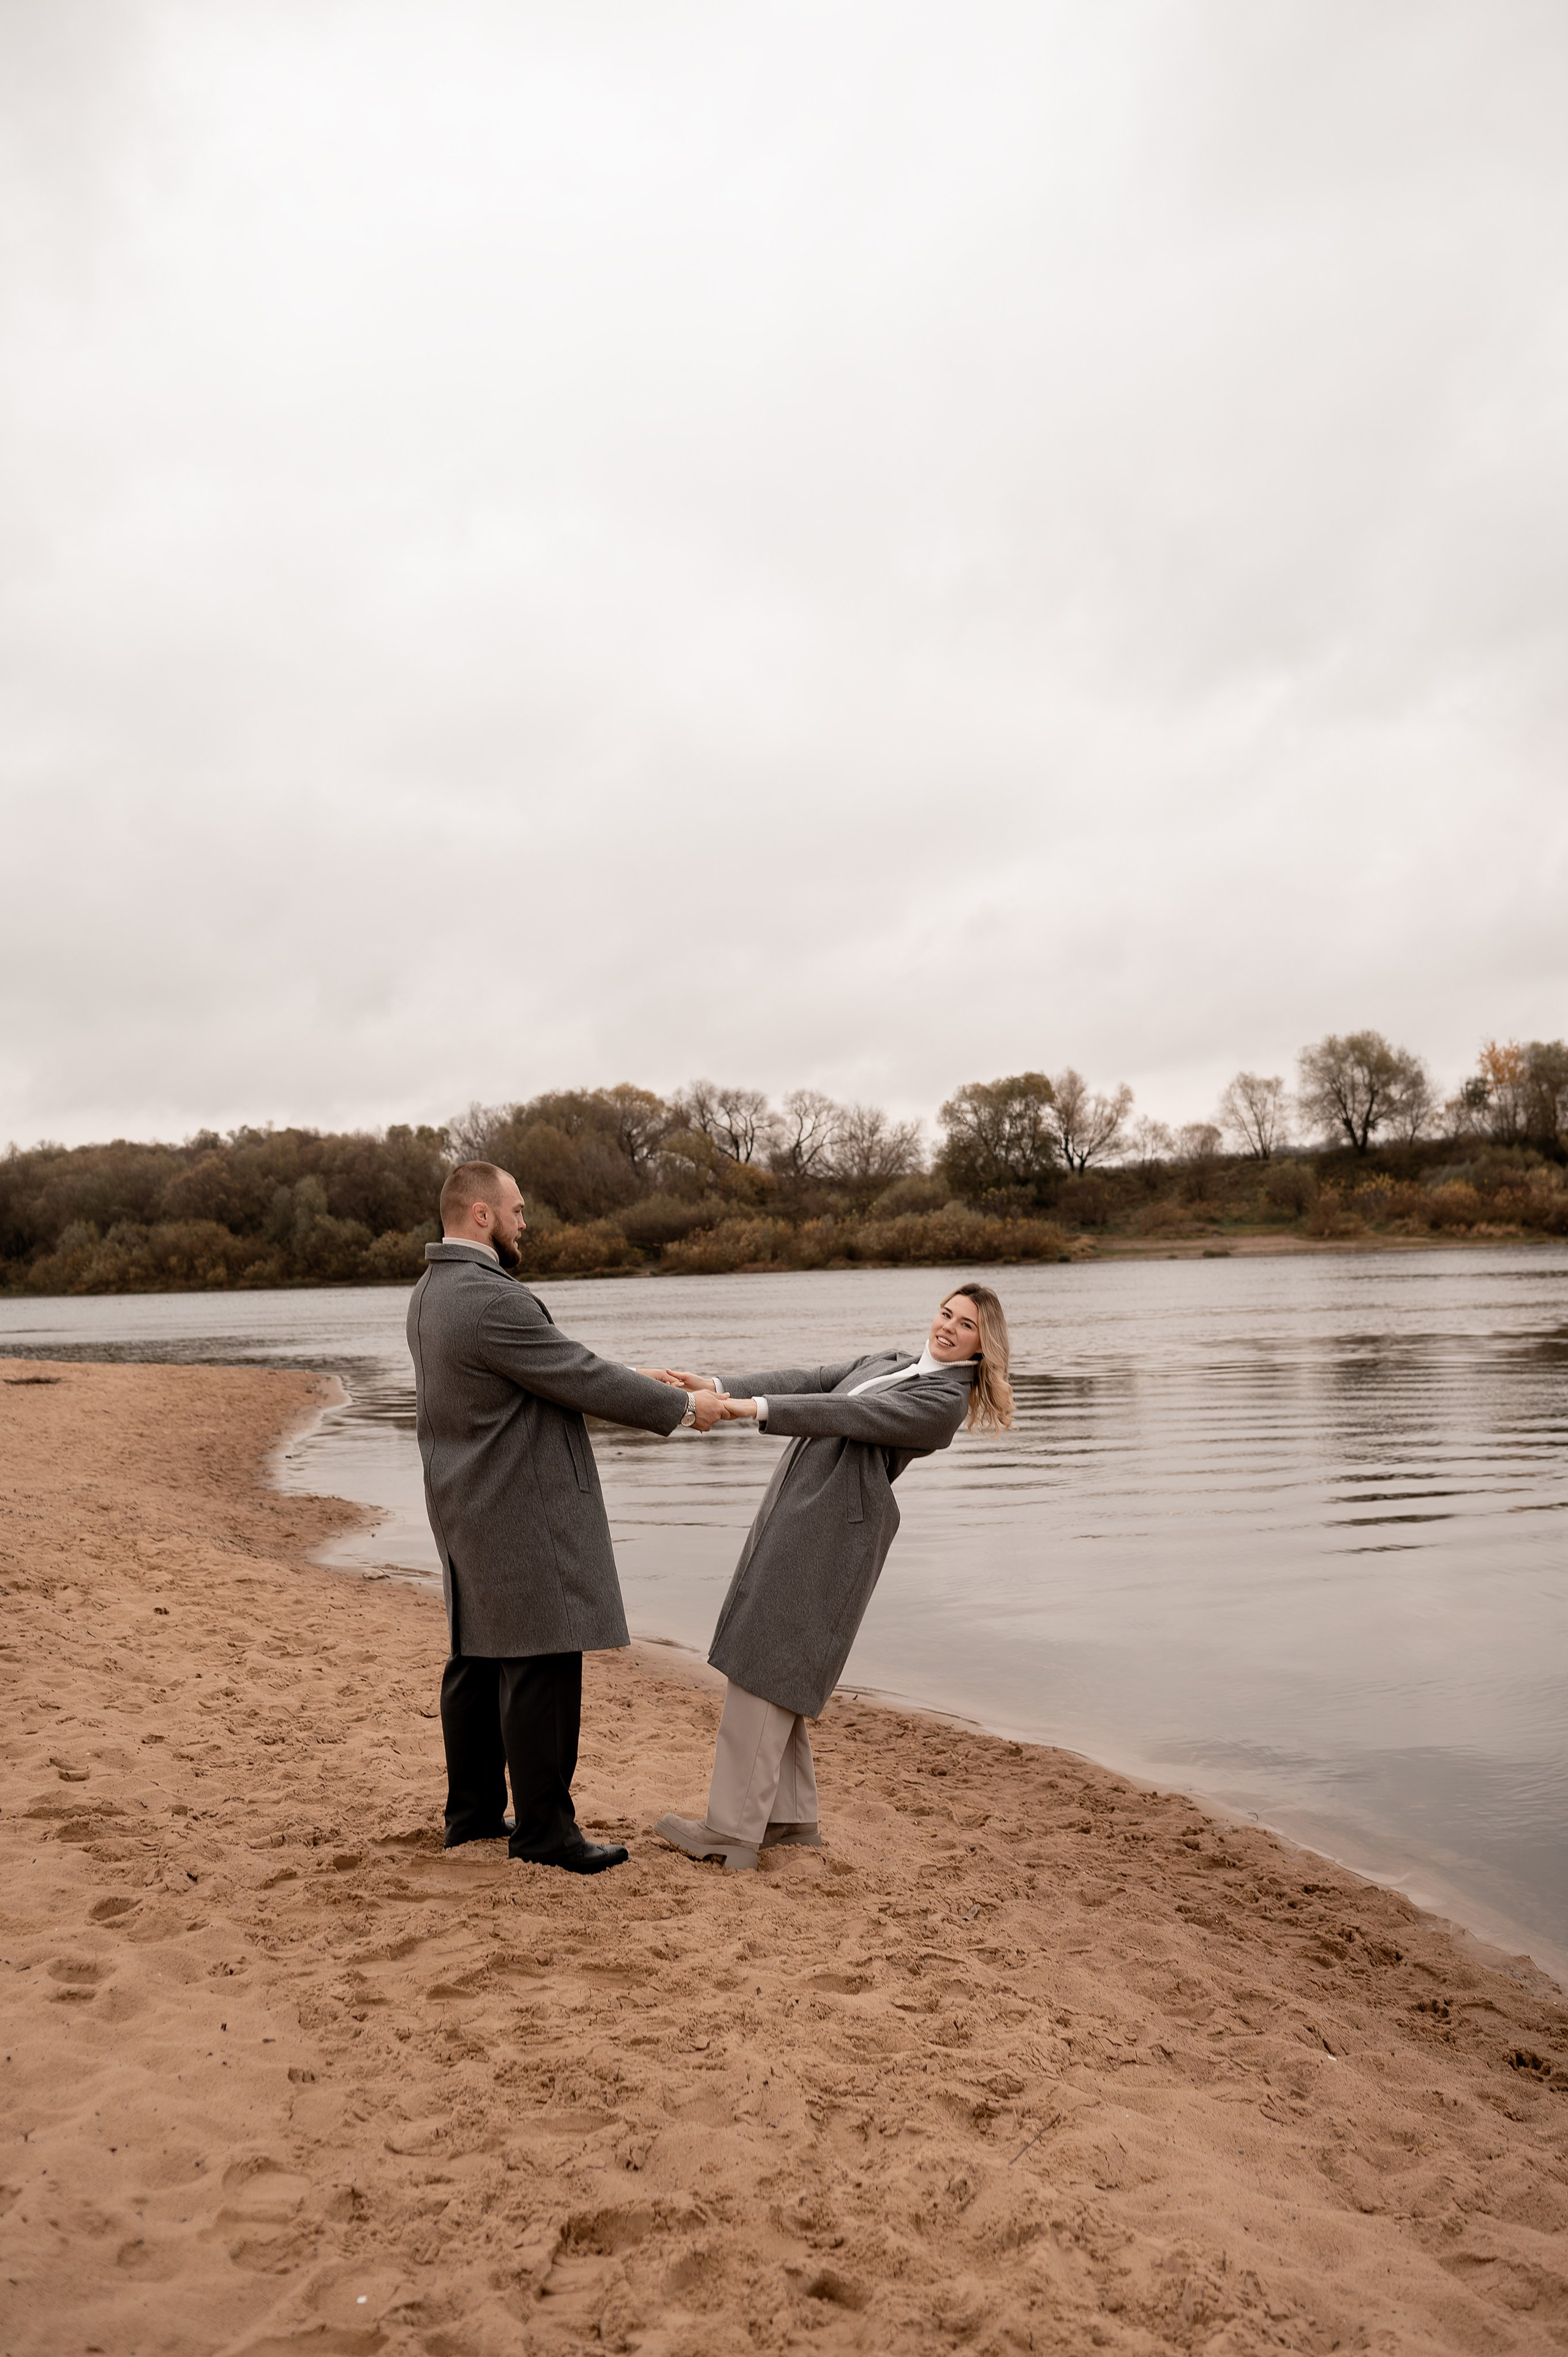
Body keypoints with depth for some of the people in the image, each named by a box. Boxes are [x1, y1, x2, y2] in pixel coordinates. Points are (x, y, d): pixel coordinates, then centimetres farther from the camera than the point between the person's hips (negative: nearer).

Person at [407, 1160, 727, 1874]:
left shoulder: (431, 1294, 10)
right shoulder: (489, 1300, -23)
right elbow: (584, 1380, -19)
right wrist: (684, 1407, -8)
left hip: (470, 1506, 11)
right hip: (521, 1508, -11)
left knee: (479, 1657, 16)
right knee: (541, 1662, -3)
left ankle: (472, 1811, 25)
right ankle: (543, 1827, 6)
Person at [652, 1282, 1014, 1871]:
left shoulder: (946, 1399, -6)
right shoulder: (888, 1361, 20)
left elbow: (852, 1415, -18)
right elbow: (811, 1379, 10)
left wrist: (757, 1408, -25)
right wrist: (719, 1387, -2)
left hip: (833, 1530, -8)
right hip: (792, 1513, 8)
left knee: (763, 1666, -8)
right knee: (778, 1669, 11)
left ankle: (733, 1830, -1)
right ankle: (792, 1816, 21)